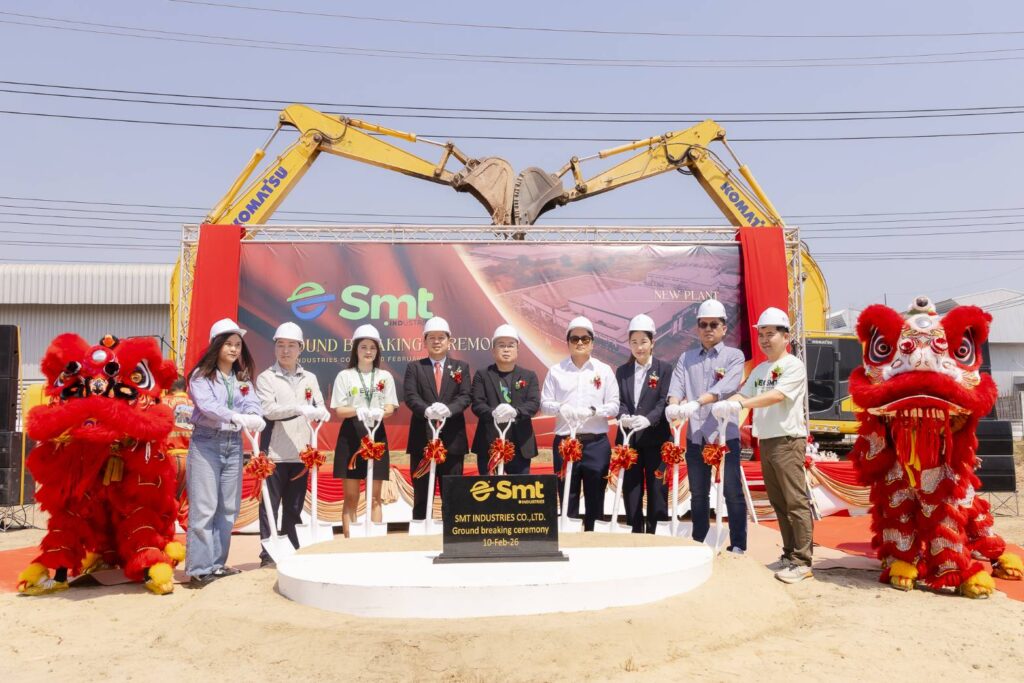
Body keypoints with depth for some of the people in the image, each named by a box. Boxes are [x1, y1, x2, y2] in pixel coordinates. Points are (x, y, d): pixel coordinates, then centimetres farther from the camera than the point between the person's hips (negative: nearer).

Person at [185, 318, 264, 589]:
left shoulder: (243, 377, 13)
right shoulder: (201, 375, -3)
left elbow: (252, 402, -3)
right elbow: (207, 405, -20)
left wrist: (254, 416, -27)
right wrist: (237, 417, -36)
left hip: (234, 443, 6)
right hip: (206, 442, -5)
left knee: (228, 508, 8)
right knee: (204, 508, -7)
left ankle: (217, 563, 18)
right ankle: (199, 568, -2)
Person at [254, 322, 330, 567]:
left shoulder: (309, 378, 13)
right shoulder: (266, 378, 0)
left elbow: (320, 407, 5)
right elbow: (268, 409, -13)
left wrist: (321, 412, -19)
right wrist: (299, 409, -27)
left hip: (301, 453, 4)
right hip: (275, 453, -4)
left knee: (294, 506, 11)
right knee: (270, 505, 2)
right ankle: (268, 554, 10)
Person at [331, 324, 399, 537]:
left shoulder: (385, 376, 9)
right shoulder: (344, 376, 2)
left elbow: (390, 408, 2)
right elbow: (339, 410, -4)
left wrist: (379, 413, -21)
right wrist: (358, 411, -24)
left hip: (376, 435, 2)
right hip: (351, 436, -2)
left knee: (374, 496, 6)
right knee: (351, 496, 2)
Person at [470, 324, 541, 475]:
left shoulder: (529, 376, 11)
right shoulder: (482, 375, 7)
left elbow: (534, 403, -3)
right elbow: (477, 404, -4)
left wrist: (516, 412, -24)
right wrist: (493, 413, -27)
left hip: (520, 444, 1)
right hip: (489, 443, -1)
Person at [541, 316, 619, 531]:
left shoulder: (604, 370, 5)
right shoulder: (556, 370, 5)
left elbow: (614, 406, 1)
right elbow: (545, 403, 3)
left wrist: (593, 411, -17)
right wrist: (561, 408, -17)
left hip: (596, 442, 0)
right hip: (564, 441, 0)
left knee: (595, 496, 6)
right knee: (566, 496, 5)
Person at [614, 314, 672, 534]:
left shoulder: (664, 369, 1)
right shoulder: (622, 371, 11)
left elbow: (665, 401, -8)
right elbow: (619, 401, 4)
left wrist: (648, 419, -26)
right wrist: (623, 416, -19)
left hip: (656, 439, -3)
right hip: (629, 439, 3)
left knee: (656, 488, 1)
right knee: (631, 488, 6)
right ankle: (636, 532, 15)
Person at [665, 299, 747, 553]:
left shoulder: (734, 356, 2)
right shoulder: (686, 358, 13)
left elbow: (726, 386, -16)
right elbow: (677, 385, -2)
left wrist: (696, 403, -31)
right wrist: (674, 405, -25)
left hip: (725, 433, -3)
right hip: (695, 435, 3)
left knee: (733, 492, -1)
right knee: (698, 494, 11)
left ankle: (738, 545, 9)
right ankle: (698, 544, 22)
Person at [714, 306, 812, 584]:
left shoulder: (793, 365, -7)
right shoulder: (759, 370, 17)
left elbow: (777, 396, -20)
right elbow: (743, 394, 11)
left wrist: (740, 404, -28)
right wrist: (724, 404, -11)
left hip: (788, 441, -8)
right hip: (765, 442, 8)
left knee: (796, 502, -7)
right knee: (778, 503, 12)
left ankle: (802, 561, -3)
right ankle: (790, 554, 21)